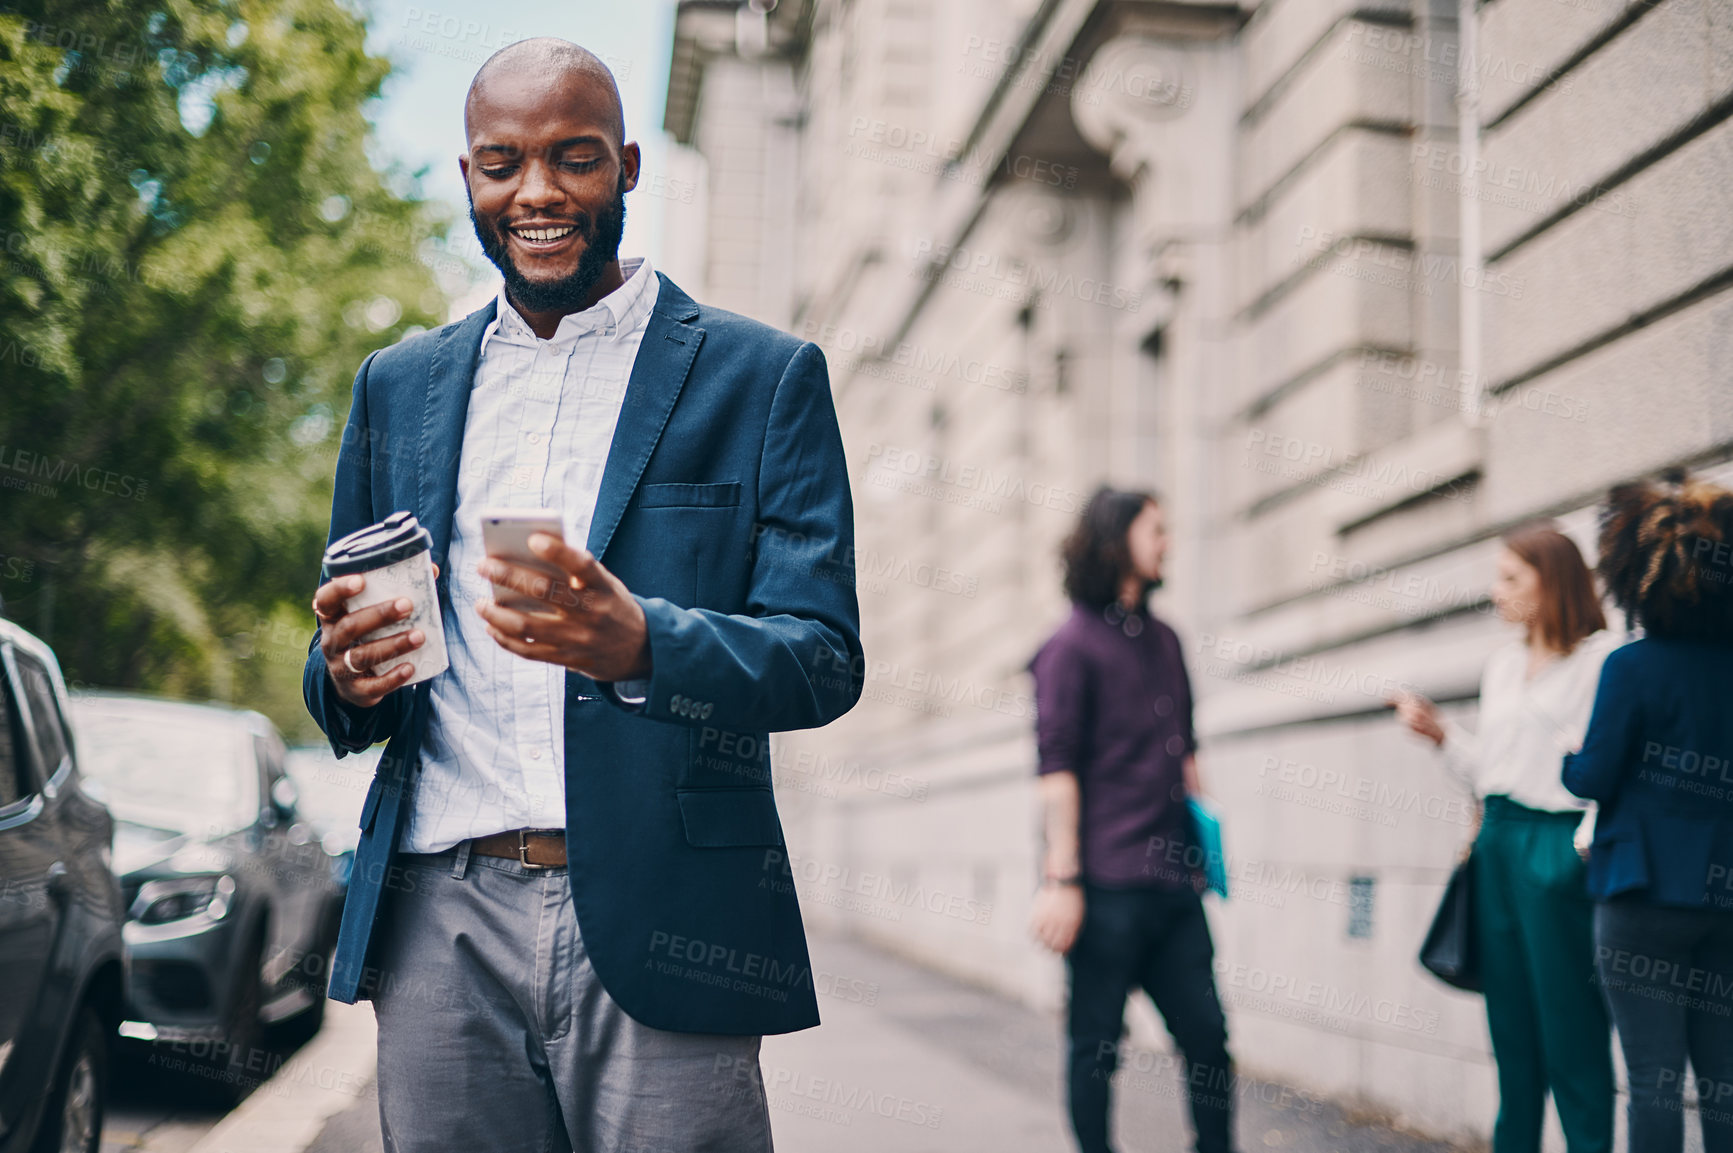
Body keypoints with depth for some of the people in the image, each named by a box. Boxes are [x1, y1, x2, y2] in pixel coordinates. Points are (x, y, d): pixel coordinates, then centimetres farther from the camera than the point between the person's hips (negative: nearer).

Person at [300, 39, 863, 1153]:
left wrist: (638, 643, -24)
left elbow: (825, 659, -4)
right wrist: (349, 677, -6)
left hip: (657, 927, -3)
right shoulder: (400, 385, 15)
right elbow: (342, 671, 19)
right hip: (441, 924, 3)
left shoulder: (765, 376, 3)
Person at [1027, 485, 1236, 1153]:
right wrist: (1062, 879, -15)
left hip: (1172, 881, 7)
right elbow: (1058, 767, -10)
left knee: (1207, 1033, 7)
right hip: (1106, 886, -7)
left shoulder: (1164, 641, 17)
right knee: (1097, 1043, 2)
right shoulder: (1072, 645, -5)